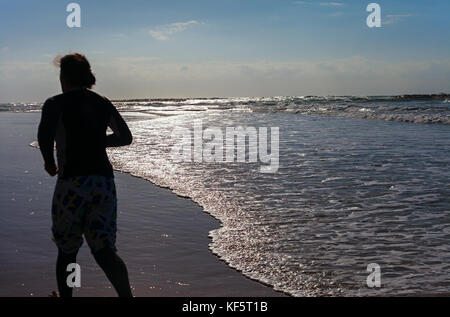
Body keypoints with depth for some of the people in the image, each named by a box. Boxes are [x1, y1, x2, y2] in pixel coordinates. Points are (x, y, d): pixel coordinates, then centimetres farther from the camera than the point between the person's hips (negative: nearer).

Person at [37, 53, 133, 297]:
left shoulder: (56, 103, -2)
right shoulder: (103, 103, 12)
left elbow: (44, 134, -20)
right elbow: (126, 137, 19)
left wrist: (49, 162, -3)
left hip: (72, 183, -4)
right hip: (104, 183, 4)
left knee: (66, 251, 14)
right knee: (105, 250, 3)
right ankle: (127, 296, -15)